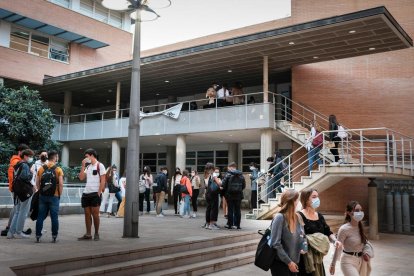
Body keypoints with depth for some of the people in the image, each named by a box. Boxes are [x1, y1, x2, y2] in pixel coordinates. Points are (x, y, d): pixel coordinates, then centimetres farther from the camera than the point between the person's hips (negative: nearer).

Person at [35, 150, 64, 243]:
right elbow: (61, 184, -11)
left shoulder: (41, 169, 5)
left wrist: (41, 192, 15)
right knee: (54, 217, 3)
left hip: (42, 196, 3)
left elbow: (37, 183, 4)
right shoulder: (58, 170, -6)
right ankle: (54, 237, 6)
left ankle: (38, 236, 11)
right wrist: (59, 194, 1)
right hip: (54, 196, -3)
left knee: (40, 217, 9)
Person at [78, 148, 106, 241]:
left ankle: (96, 234, 8)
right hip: (86, 193, 7)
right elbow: (81, 178, 7)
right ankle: (88, 234, 13)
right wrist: (83, 166, 3)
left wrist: (99, 192, -14)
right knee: (87, 214, 7)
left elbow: (103, 180, -8)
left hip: (95, 194, -6)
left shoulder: (100, 165, -3)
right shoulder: (88, 166, 18)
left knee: (95, 214, -2)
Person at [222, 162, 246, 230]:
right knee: (237, 210, 7)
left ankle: (230, 224, 8)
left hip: (230, 195, -3)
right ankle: (237, 225, 9)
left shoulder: (228, 175, -9)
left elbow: (223, 184, -10)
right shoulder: (241, 175, 4)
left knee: (230, 210, 4)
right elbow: (244, 185, 6)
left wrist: (224, 191, 8)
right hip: (238, 195, 3)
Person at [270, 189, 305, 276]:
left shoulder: (296, 217, 3)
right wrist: (288, 262, -16)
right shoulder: (279, 217, -17)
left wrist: (302, 248, -4)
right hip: (280, 263, -6)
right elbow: (276, 244, -19)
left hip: (293, 263, 6)